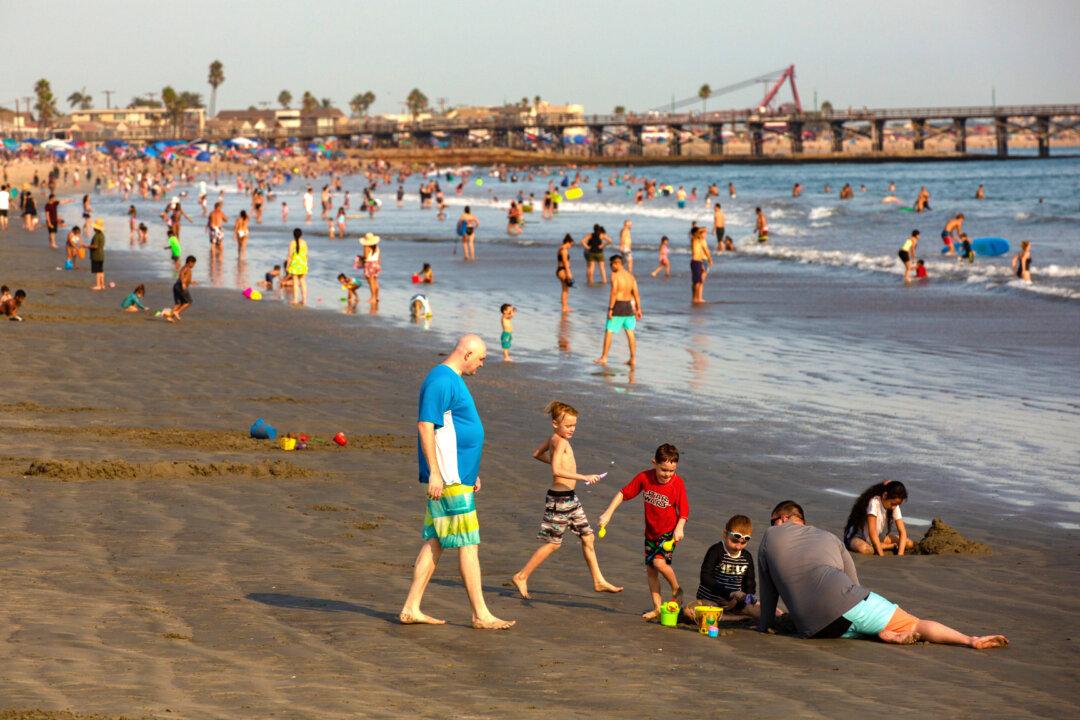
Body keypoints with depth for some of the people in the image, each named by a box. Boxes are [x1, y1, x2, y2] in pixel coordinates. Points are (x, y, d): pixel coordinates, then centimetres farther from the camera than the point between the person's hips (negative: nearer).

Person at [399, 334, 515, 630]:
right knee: (468, 544, -6)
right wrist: (435, 473, -24)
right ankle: (481, 614, -2)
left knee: (434, 542, 10)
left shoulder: (454, 381, 18)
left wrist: (471, 472, 27)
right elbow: (425, 425, -21)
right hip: (448, 479, -11)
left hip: (458, 475, 11)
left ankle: (411, 608, 12)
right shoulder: (441, 381, -15)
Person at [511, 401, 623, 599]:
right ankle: (522, 577, 8)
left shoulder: (554, 439, 9)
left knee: (588, 537, 12)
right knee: (553, 543, -2)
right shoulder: (560, 442, -19)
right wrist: (583, 477, -32)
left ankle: (598, 581, 17)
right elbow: (556, 470, -31)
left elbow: (536, 454, 24)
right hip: (559, 498, -10)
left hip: (570, 498, 10)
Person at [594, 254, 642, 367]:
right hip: (629, 305, 6)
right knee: (630, 333, 9)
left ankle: (604, 357, 7)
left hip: (617, 306, -6)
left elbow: (614, 293, -20)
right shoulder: (631, 276, 8)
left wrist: (610, 309, -18)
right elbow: (636, 294, 5)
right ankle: (632, 359, 10)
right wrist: (638, 309, 8)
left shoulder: (615, 275, -12)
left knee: (608, 331, 3)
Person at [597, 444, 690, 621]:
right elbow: (623, 493, -3)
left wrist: (679, 528, -26)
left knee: (660, 562, -23)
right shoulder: (644, 478, -10)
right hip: (650, 532, 4)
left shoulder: (678, 483, -16)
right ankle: (657, 608, 14)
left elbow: (684, 510, -10)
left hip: (669, 531, -4)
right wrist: (608, 513, -10)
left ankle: (676, 589, 3)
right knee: (650, 569, 6)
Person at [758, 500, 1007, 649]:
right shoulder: (830, 538, 29)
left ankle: (884, 632, -8)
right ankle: (972, 640, -19)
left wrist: (766, 625, 34)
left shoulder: (770, 537, 20)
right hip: (847, 602, 1)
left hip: (813, 628, -1)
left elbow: (767, 589, 21)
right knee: (914, 625, 3)